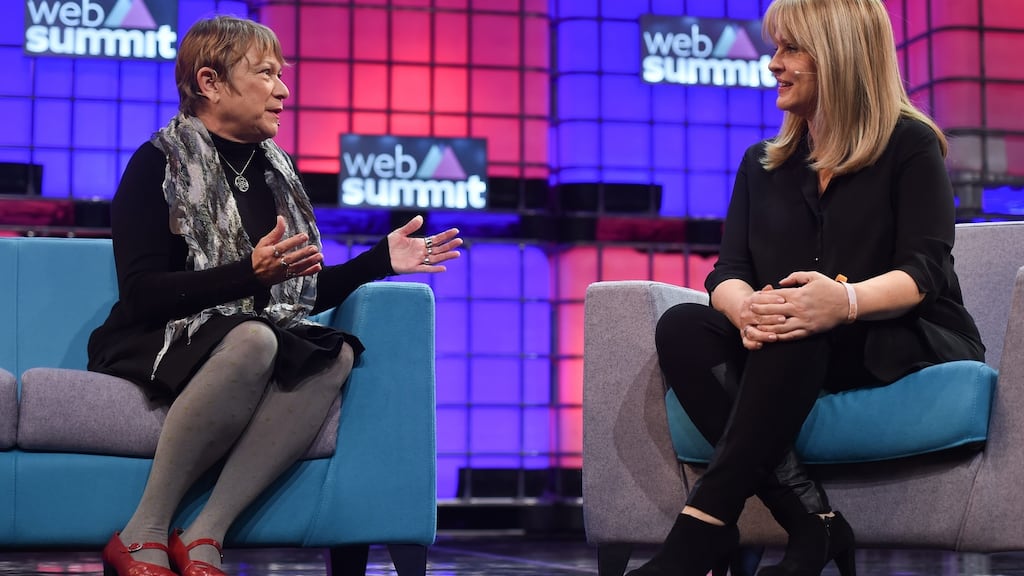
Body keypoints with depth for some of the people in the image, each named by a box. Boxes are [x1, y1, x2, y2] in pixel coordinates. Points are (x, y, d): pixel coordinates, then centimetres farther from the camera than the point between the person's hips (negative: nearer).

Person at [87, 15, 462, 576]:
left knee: (336, 354, -27)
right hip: (162, 344, -6)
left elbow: (305, 294, 19)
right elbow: (142, 293, -15)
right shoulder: (158, 163, -4)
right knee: (253, 340, -38)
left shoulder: (274, 169, 16)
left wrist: (381, 258, 8)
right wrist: (252, 273, -26)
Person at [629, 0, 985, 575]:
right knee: (681, 327, -23)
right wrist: (745, 310, -22)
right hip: (789, 357, 5)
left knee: (798, 333, -36)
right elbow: (728, 272, 6)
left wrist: (846, 302, -33)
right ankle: (810, 520, -37)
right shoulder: (762, 164, 18)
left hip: (911, 345, -5)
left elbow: (926, 272, -10)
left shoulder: (910, 145, 3)